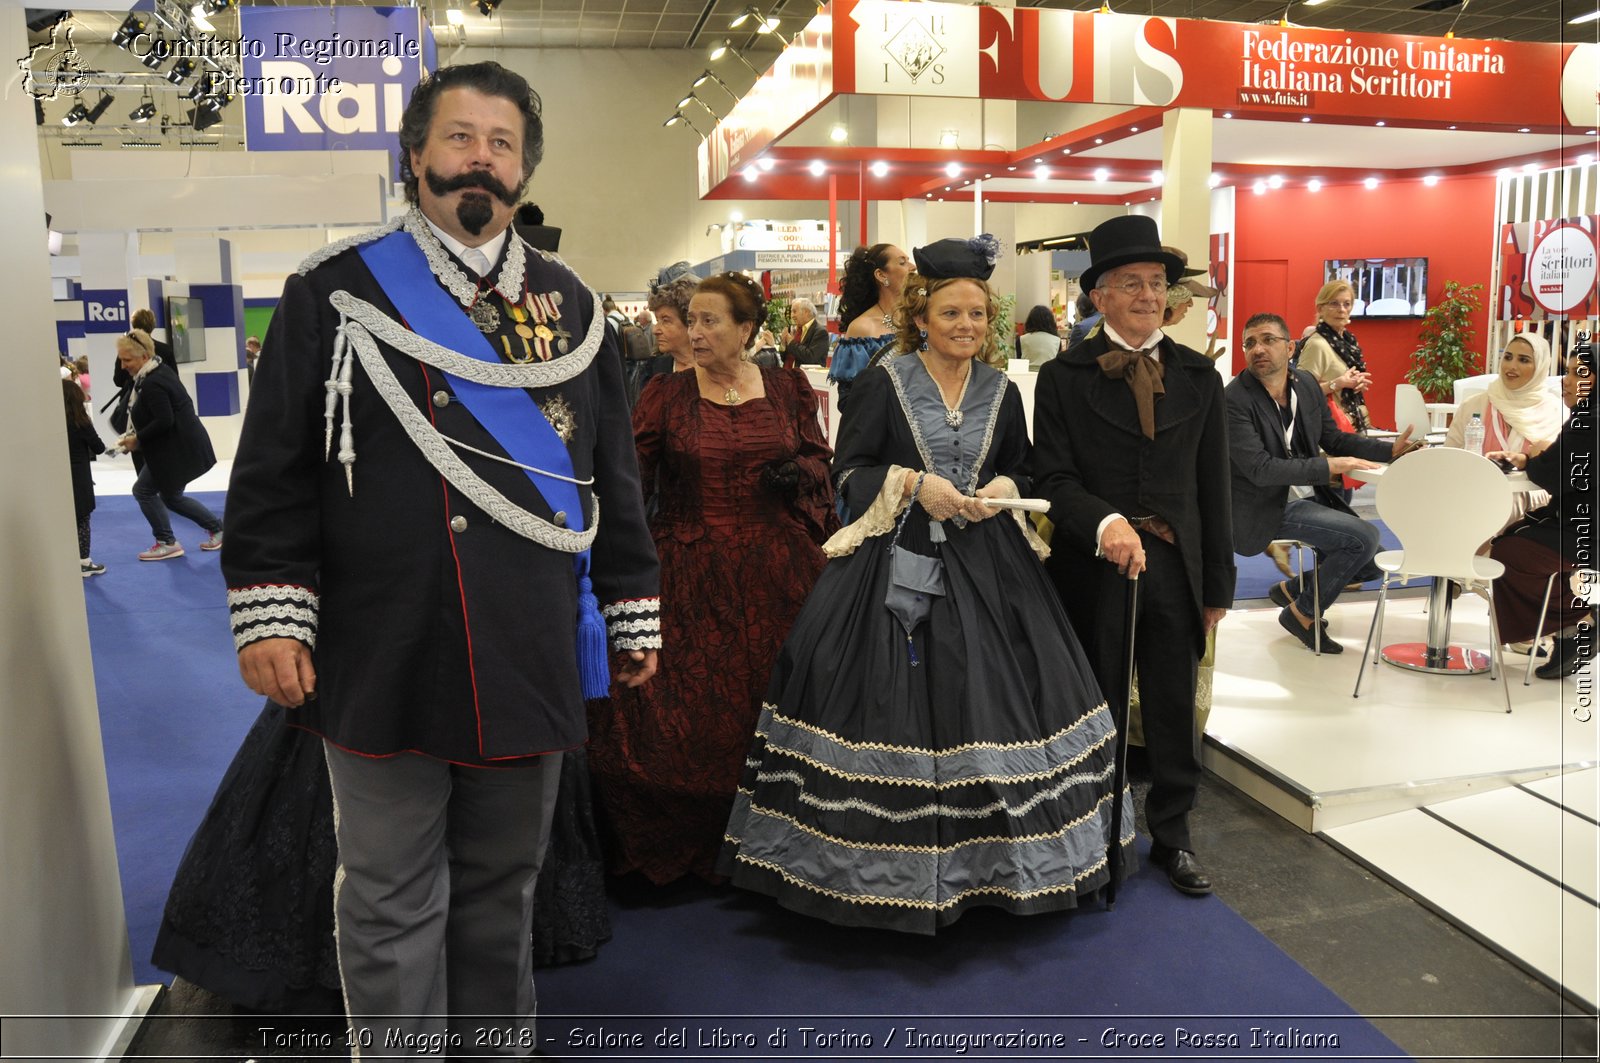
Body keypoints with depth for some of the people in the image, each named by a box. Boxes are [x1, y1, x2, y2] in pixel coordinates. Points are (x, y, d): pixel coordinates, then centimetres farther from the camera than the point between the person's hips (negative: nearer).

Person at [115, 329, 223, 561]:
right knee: (172, 497, 18)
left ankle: (167, 543, 8)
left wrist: (138, 439, -15)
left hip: (178, 448, -10)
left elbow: (164, 421, -27)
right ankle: (217, 529, 23)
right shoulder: (160, 370, 9)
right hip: (183, 444, 10)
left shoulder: (152, 384, -23)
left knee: (143, 490, 0)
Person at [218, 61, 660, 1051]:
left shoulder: (568, 303, 10)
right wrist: (270, 612, -8)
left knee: (504, 886, 17)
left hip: (530, 654, 3)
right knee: (391, 901, 9)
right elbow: (275, 466, 0)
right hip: (380, 654, -2)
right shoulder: (338, 290, 2)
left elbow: (614, 474, 10)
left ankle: (502, 1042, 35)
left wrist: (633, 611, 8)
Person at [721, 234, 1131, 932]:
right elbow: (848, 470, -2)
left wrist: (1003, 491, -4)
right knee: (892, 702, -3)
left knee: (994, 693, 3)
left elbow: (1024, 470, 17)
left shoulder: (1002, 392, 10)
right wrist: (912, 483, -15)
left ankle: (993, 857, 21)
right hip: (897, 563, -3)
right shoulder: (883, 384, -1)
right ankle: (890, 862, 13)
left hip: (985, 564, 4)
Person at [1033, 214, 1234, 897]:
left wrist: (1218, 583, 9)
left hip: (1175, 566, 3)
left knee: (1174, 708, 12)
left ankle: (1171, 835, 30)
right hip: (1093, 567, -2)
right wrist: (1106, 522, -29)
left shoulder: (1199, 377, 9)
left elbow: (1213, 487, 10)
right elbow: (1053, 476, -9)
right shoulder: (1063, 378, -2)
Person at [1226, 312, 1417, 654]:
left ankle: (1294, 589, 25)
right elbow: (1260, 469, -25)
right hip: (1267, 508, -8)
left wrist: (1391, 449, -2)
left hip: (1309, 497, 8)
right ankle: (1304, 613, 0)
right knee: (1365, 536, -20)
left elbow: (1334, 438, 13)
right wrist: (1330, 466, -27)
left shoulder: (1307, 383, 4)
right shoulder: (1234, 399, -18)